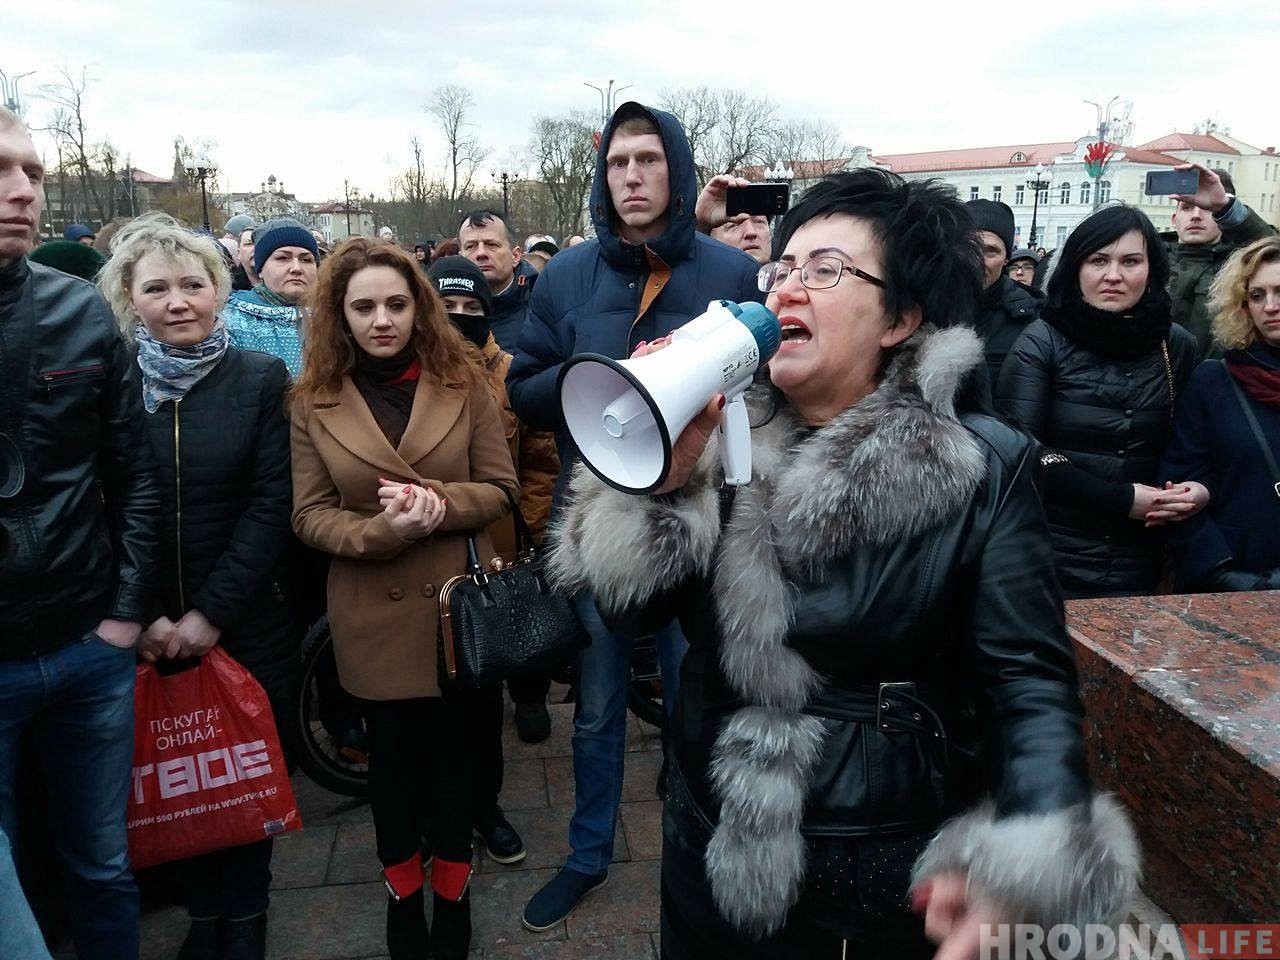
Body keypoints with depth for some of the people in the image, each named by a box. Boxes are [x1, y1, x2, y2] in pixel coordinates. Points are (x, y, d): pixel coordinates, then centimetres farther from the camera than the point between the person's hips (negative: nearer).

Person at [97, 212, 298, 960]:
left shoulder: (262, 378, -3)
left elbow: (271, 505, -7)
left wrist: (211, 614, -11)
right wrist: (141, 616, -10)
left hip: (249, 623, -1)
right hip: (150, 629, 1)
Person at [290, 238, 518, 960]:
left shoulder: (463, 384, -3)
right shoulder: (313, 401, -3)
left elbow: (501, 488, -4)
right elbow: (310, 515, -5)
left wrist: (439, 504, -23)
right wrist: (380, 531, -23)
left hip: (455, 600, 0)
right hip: (372, 611, 1)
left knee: (452, 746, 13)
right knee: (392, 751, 16)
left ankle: (452, 890, 35)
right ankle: (403, 892, 38)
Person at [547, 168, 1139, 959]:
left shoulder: (986, 468, -12)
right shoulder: (723, 436, -3)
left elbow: (1029, 681, -16)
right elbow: (630, 610, -7)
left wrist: (1026, 874, -32)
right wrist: (662, 476, -24)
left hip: (903, 876, -2)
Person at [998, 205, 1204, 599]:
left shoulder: (1177, 347, 3)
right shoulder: (1040, 342, -8)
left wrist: (1199, 489, -10)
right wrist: (1122, 499, -18)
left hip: (1137, 564, 3)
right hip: (1048, 557, -3)